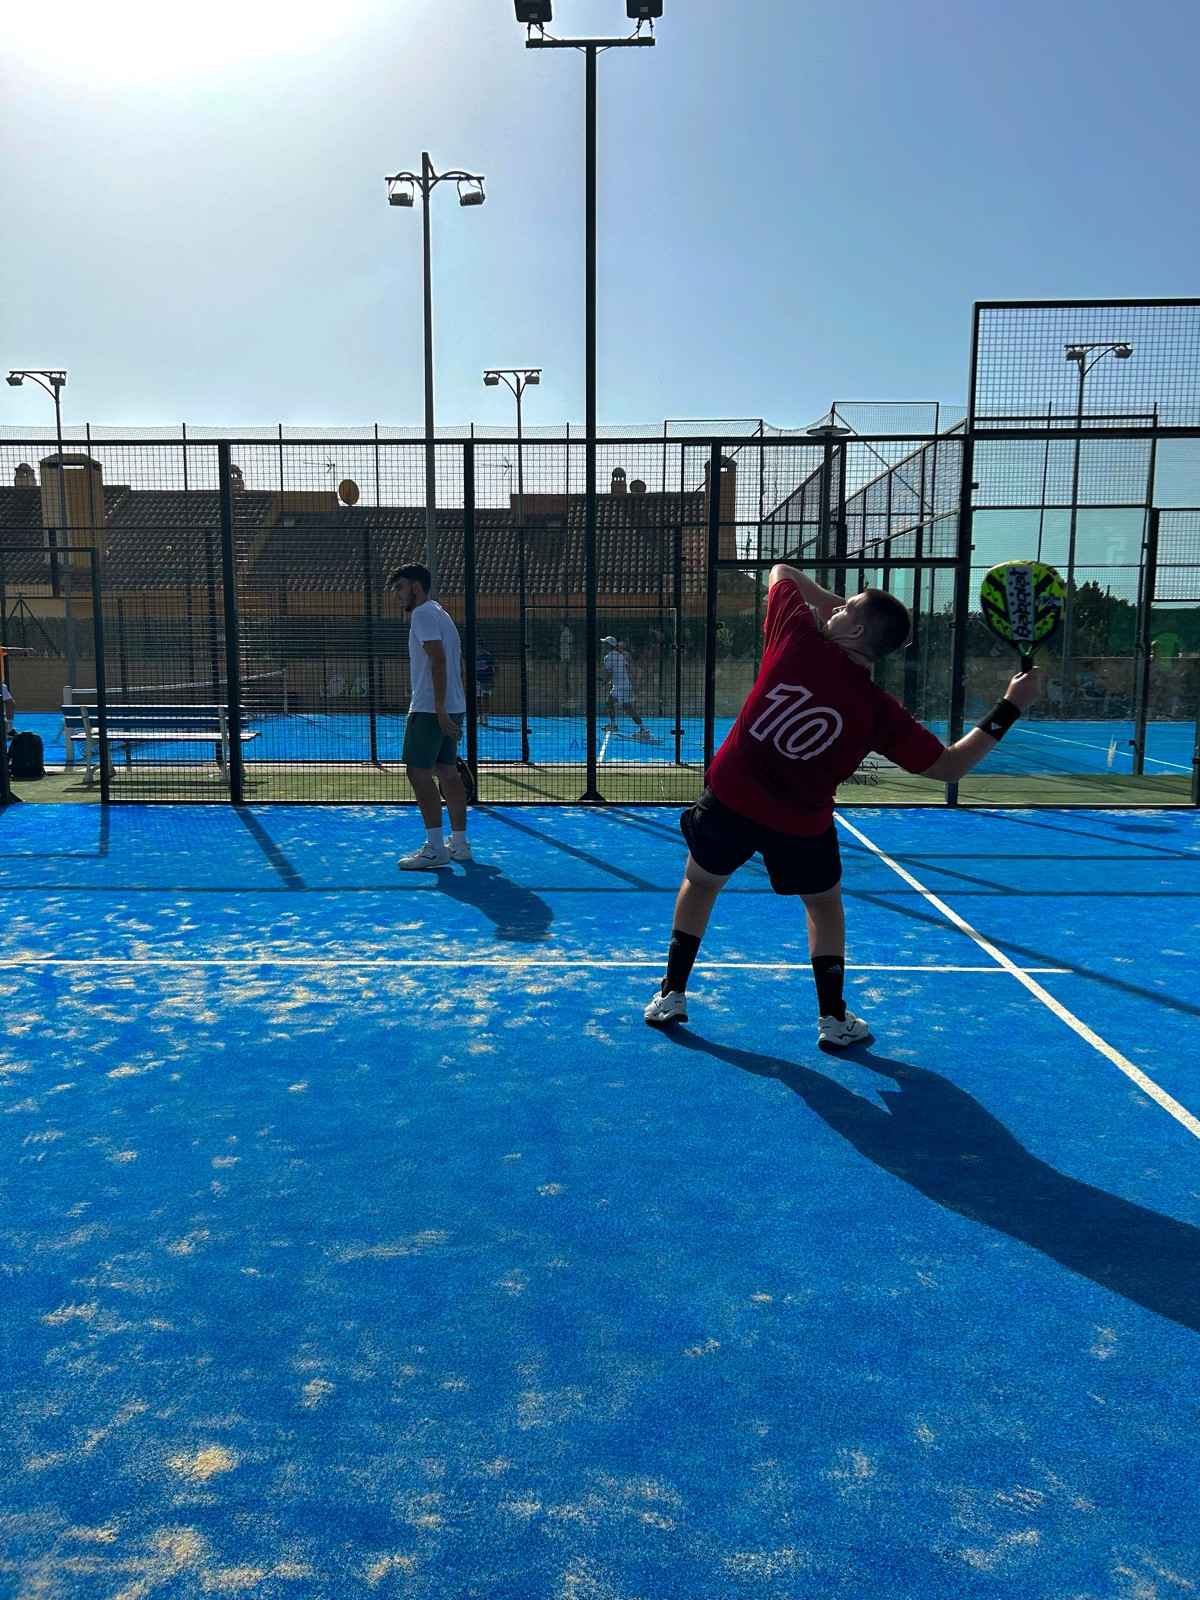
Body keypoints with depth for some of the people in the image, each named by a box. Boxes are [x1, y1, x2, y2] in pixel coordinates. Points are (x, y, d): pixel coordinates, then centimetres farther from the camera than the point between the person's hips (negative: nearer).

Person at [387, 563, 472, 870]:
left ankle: (435, 848, -10)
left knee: (418, 771, -9)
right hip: (452, 707, 10)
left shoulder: (423, 613, -8)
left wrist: (439, 708, -25)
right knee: (447, 771, 10)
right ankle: (458, 843, 13)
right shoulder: (439, 613, 21)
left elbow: (438, 660, -20)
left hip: (430, 709, -10)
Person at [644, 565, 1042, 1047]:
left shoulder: (799, 640, -15)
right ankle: (833, 1019, 27)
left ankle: (671, 995, 30)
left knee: (699, 883, 25)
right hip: (801, 827, 0)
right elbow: (949, 766, -7)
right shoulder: (880, 712, -13)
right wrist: (1010, 707, -5)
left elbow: (781, 571, 4)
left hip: (728, 799, 1)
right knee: (824, 903, 26)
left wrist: (830, 601, 5)